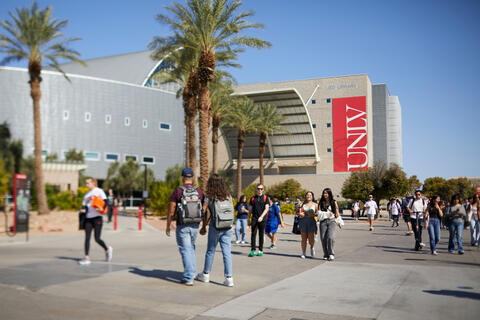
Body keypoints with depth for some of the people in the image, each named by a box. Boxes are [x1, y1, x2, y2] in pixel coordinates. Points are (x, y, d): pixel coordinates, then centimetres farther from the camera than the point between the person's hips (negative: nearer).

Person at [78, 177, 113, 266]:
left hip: (97, 217, -5)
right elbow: (84, 205, 16)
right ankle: (87, 258, 1)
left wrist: (103, 209, -25)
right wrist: (83, 209, -7)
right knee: (87, 238, -2)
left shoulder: (99, 191, 1)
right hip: (88, 218, 5)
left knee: (97, 239, -6)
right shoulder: (86, 194, 18)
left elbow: (105, 201, -7)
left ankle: (107, 249, 20)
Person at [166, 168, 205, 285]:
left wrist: (168, 227, 3)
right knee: (191, 248, 22)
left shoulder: (177, 191, -8)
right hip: (195, 226, 4)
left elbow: (171, 211, -8)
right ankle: (192, 272, 25)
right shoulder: (200, 192, 1)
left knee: (186, 250, 1)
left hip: (182, 226, -3)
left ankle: (188, 278, -1)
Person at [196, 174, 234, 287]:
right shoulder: (228, 196, 2)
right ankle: (228, 278, 1)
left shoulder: (209, 198, -7)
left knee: (210, 251, 13)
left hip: (215, 227, -2)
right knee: (227, 252, 5)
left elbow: (207, 215, -7)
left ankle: (206, 274, 28)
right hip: (228, 228, 2)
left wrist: (204, 227, 5)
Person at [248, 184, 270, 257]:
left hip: (262, 219, -1)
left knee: (261, 235, 4)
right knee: (253, 234, -5)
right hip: (254, 219, 1)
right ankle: (253, 250, -5)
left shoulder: (265, 198, 4)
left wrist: (261, 216, -20)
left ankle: (260, 250, 12)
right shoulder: (253, 198, 10)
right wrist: (248, 219, 12)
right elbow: (250, 209, 15)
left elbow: (266, 209, -6)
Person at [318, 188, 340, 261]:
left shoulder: (334, 202, 9)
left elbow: (337, 213, 13)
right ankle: (326, 255, 9)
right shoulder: (321, 202, 12)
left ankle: (331, 254, -7)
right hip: (323, 221, 2)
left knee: (330, 237, -18)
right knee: (323, 238, -1)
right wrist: (327, 213, -7)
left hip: (331, 221, -2)